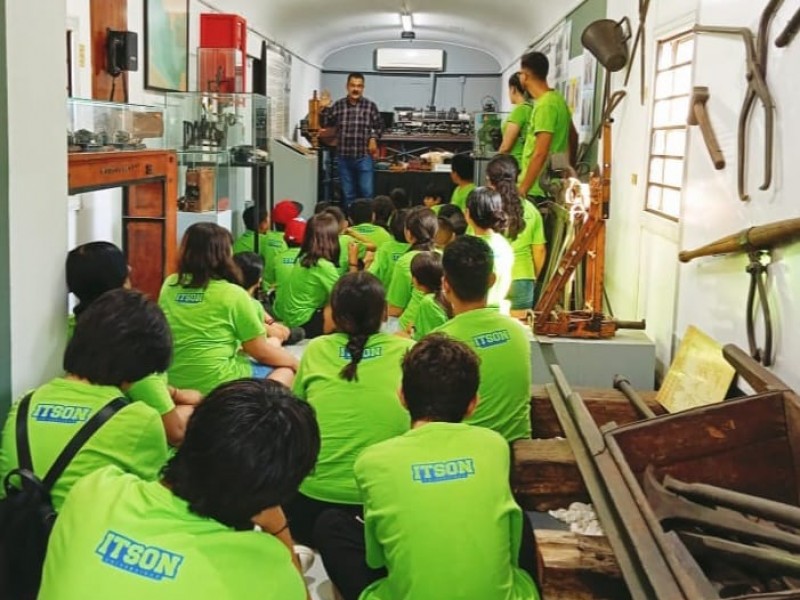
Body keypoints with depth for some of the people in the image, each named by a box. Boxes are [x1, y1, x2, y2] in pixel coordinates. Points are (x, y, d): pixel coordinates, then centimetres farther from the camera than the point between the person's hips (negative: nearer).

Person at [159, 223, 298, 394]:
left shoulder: (169, 285, 4)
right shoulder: (232, 294, -12)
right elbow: (261, 352, -4)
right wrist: (295, 362, 14)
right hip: (215, 385, -6)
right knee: (285, 370, 16)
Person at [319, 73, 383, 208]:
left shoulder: (370, 106, 0)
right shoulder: (338, 105, 4)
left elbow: (379, 125, 9)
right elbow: (325, 123, 7)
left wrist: (373, 138, -7)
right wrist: (323, 108, -7)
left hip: (364, 157, -2)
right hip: (344, 157, 2)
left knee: (367, 193, -2)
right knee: (348, 194, 11)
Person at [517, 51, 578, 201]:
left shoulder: (544, 105, -17)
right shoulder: (557, 98, 13)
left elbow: (540, 153, -23)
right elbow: (573, 136, 24)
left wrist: (522, 189, -20)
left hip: (537, 190, -10)